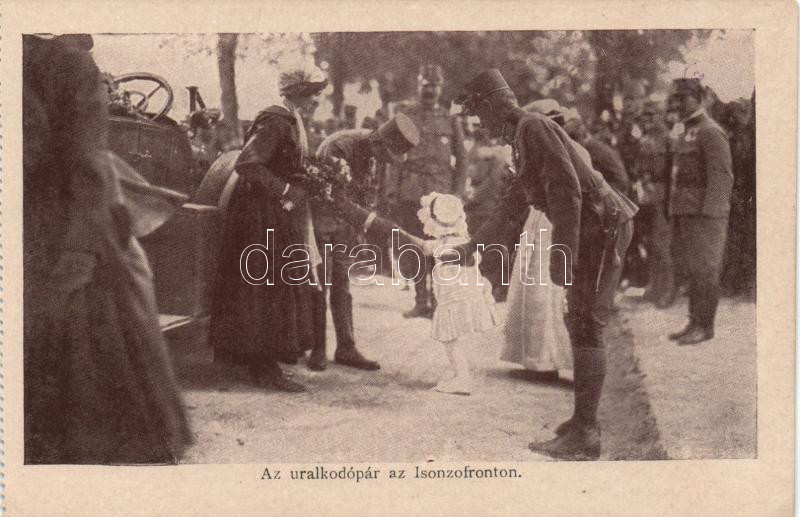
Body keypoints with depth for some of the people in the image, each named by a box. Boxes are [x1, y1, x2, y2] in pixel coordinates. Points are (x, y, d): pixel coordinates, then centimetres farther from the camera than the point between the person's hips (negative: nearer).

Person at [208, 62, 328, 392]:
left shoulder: (291, 122, 15)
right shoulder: (276, 122, -17)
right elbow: (246, 164, -26)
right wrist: (284, 190, -21)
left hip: (281, 214, 10)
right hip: (266, 216, -10)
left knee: (282, 288, 14)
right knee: (271, 288, -6)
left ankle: (261, 363, 22)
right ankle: (266, 369, 0)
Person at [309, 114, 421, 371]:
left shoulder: (373, 154, -3)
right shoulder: (340, 147, -28)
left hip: (344, 222, 7)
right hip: (320, 221, -7)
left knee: (342, 285, 6)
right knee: (319, 286, -2)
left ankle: (346, 348, 8)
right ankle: (317, 349, 7)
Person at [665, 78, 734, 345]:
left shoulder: (711, 133, -10)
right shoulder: (685, 135, 19)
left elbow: (721, 178, -16)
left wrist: (708, 214, -22)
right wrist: (675, 217, 18)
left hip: (705, 215, -9)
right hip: (685, 214, 9)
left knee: (705, 271, -6)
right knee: (693, 272, 10)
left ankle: (705, 326, -1)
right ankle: (695, 323, 15)